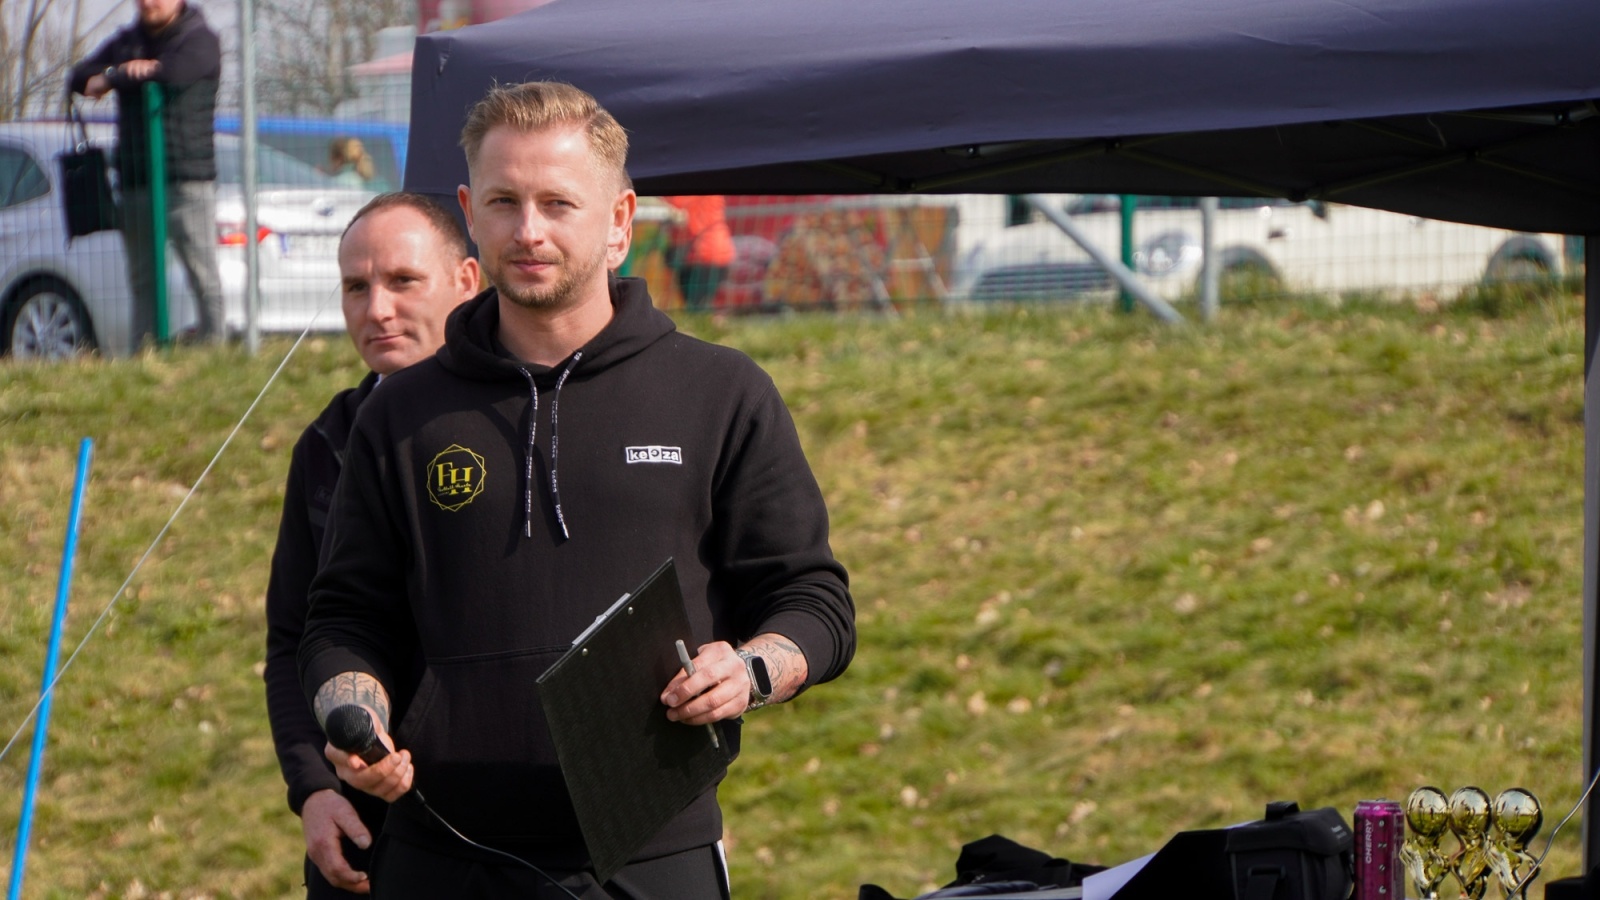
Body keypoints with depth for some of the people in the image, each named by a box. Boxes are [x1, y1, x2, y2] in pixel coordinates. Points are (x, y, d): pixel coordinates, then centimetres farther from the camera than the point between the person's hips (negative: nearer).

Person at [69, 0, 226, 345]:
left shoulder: (200, 39, -2)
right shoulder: (126, 42, 17)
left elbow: (175, 71, -22)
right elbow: (80, 76, 10)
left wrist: (110, 79, -9)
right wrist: (125, 71, -11)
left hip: (188, 176, -6)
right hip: (136, 177, 6)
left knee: (203, 274, -8)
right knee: (143, 279, 7)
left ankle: (215, 343, -8)